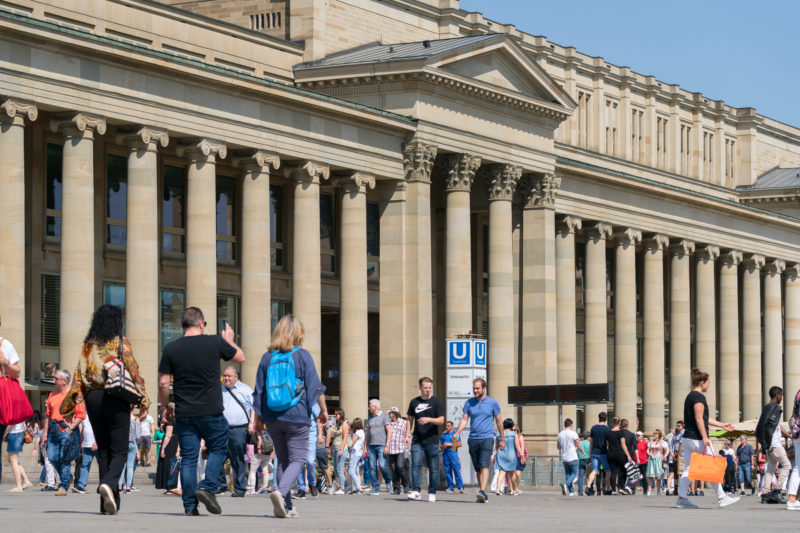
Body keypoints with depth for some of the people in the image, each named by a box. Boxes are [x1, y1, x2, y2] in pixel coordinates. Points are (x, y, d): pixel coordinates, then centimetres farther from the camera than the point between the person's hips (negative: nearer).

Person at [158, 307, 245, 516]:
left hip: (184, 413, 2)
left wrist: (165, 407, 14)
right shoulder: (215, 342, -4)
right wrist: (229, 341, 31)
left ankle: (190, 505, 4)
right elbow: (240, 357, 13)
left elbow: (163, 383, 0)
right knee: (218, 449, 15)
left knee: (188, 457, 6)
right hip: (211, 412, -2)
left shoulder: (171, 348, 0)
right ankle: (207, 487, -4)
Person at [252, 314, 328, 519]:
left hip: (272, 417, 4)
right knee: (297, 459, 0)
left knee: (282, 461, 13)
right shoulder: (302, 355, -3)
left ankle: (287, 507, 9)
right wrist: (323, 410, 8)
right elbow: (315, 387, -4)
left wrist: (258, 417, 14)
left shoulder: (267, 357, 6)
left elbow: (259, 391, 7)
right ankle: (281, 492, -25)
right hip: (297, 416, -4)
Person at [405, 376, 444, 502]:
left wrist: (428, 419, -21)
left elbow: (441, 420, -5)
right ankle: (416, 491, -15)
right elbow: (410, 420, 18)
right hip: (417, 440, 2)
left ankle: (432, 493, 11)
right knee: (415, 465, -11)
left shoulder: (436, 402, 2)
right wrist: (407, 435, 9)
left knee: (433, 467, 3)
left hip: (432, 440, -2)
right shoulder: (414, 402, 11)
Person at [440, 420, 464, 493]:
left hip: (453, 453, -4)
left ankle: (460, 487, -15)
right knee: (447, 471, 1)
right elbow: (440, 446, 22)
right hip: (445, 454, 4)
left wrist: (450, 444, -9)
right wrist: (443, 446, -1)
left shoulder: (455, 434, 8)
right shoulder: (443, 435, 20)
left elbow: (460, 444, -1)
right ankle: (450, 487, 4)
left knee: (456, 470, -13)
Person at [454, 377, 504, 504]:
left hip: (487, 438, -4)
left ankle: (483, 492, -30)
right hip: (473, 439, 4)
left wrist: (502, 440, 12)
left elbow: (499, 421, 10)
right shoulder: (469, 403, 9)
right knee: (477, 468, 7)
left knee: (484, 466, -19)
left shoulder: (493, 403, 3)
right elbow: (464, 419, 7)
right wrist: (457, 433, -11)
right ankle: (482, 496, 13)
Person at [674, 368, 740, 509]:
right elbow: (699, 419, -20)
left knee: (688, 469, 7)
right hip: (697, 438, -9)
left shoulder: (689, 396, 18)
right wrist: (705, 437, -21)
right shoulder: (699, 397, -12)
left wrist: (721, 425, 27)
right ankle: (722, 498, 4)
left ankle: (682, 498, 2)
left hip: (687, 438, 9)